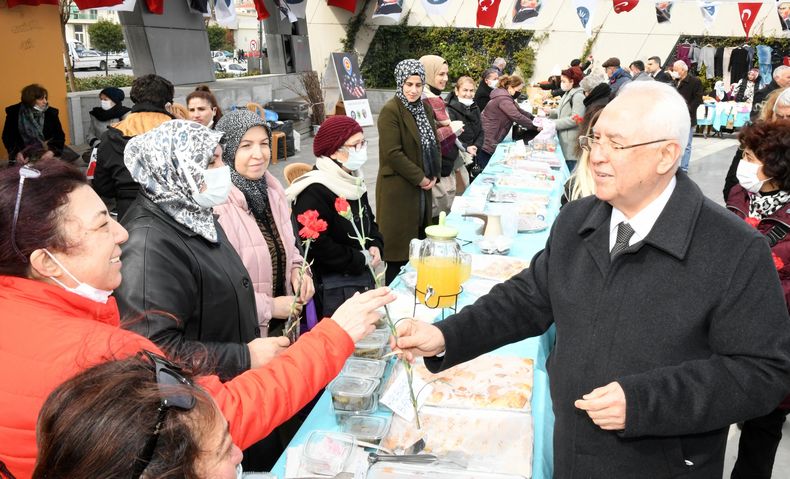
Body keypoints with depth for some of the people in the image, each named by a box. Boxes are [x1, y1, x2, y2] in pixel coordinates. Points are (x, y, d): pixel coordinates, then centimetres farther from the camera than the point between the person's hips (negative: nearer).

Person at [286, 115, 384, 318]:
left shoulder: (354, 181, 10)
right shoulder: (314, 191, -20)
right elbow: (317, 246, -24)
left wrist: (376, 246, 1)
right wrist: (362, 260, -17)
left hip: (364, 278, 9)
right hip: (332, 288, -9)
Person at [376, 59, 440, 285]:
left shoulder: (425, 109, 9)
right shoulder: (390, 111, -14)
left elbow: (434, 144, 16)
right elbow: (392, 153, -20)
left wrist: (433, 175, 2)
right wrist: (420, 178, -14)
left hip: (423, 187, 7)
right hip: (398, 188, -7)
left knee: (418, 238, 13)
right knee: (399, 244, -1)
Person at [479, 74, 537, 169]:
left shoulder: (506, 97, 14)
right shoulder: (503, 99, -20)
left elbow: (519, 110, 24)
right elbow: (517, 117, -25)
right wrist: (535, 126, -15)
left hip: (490, 140, 11)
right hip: (486, 142, -11)